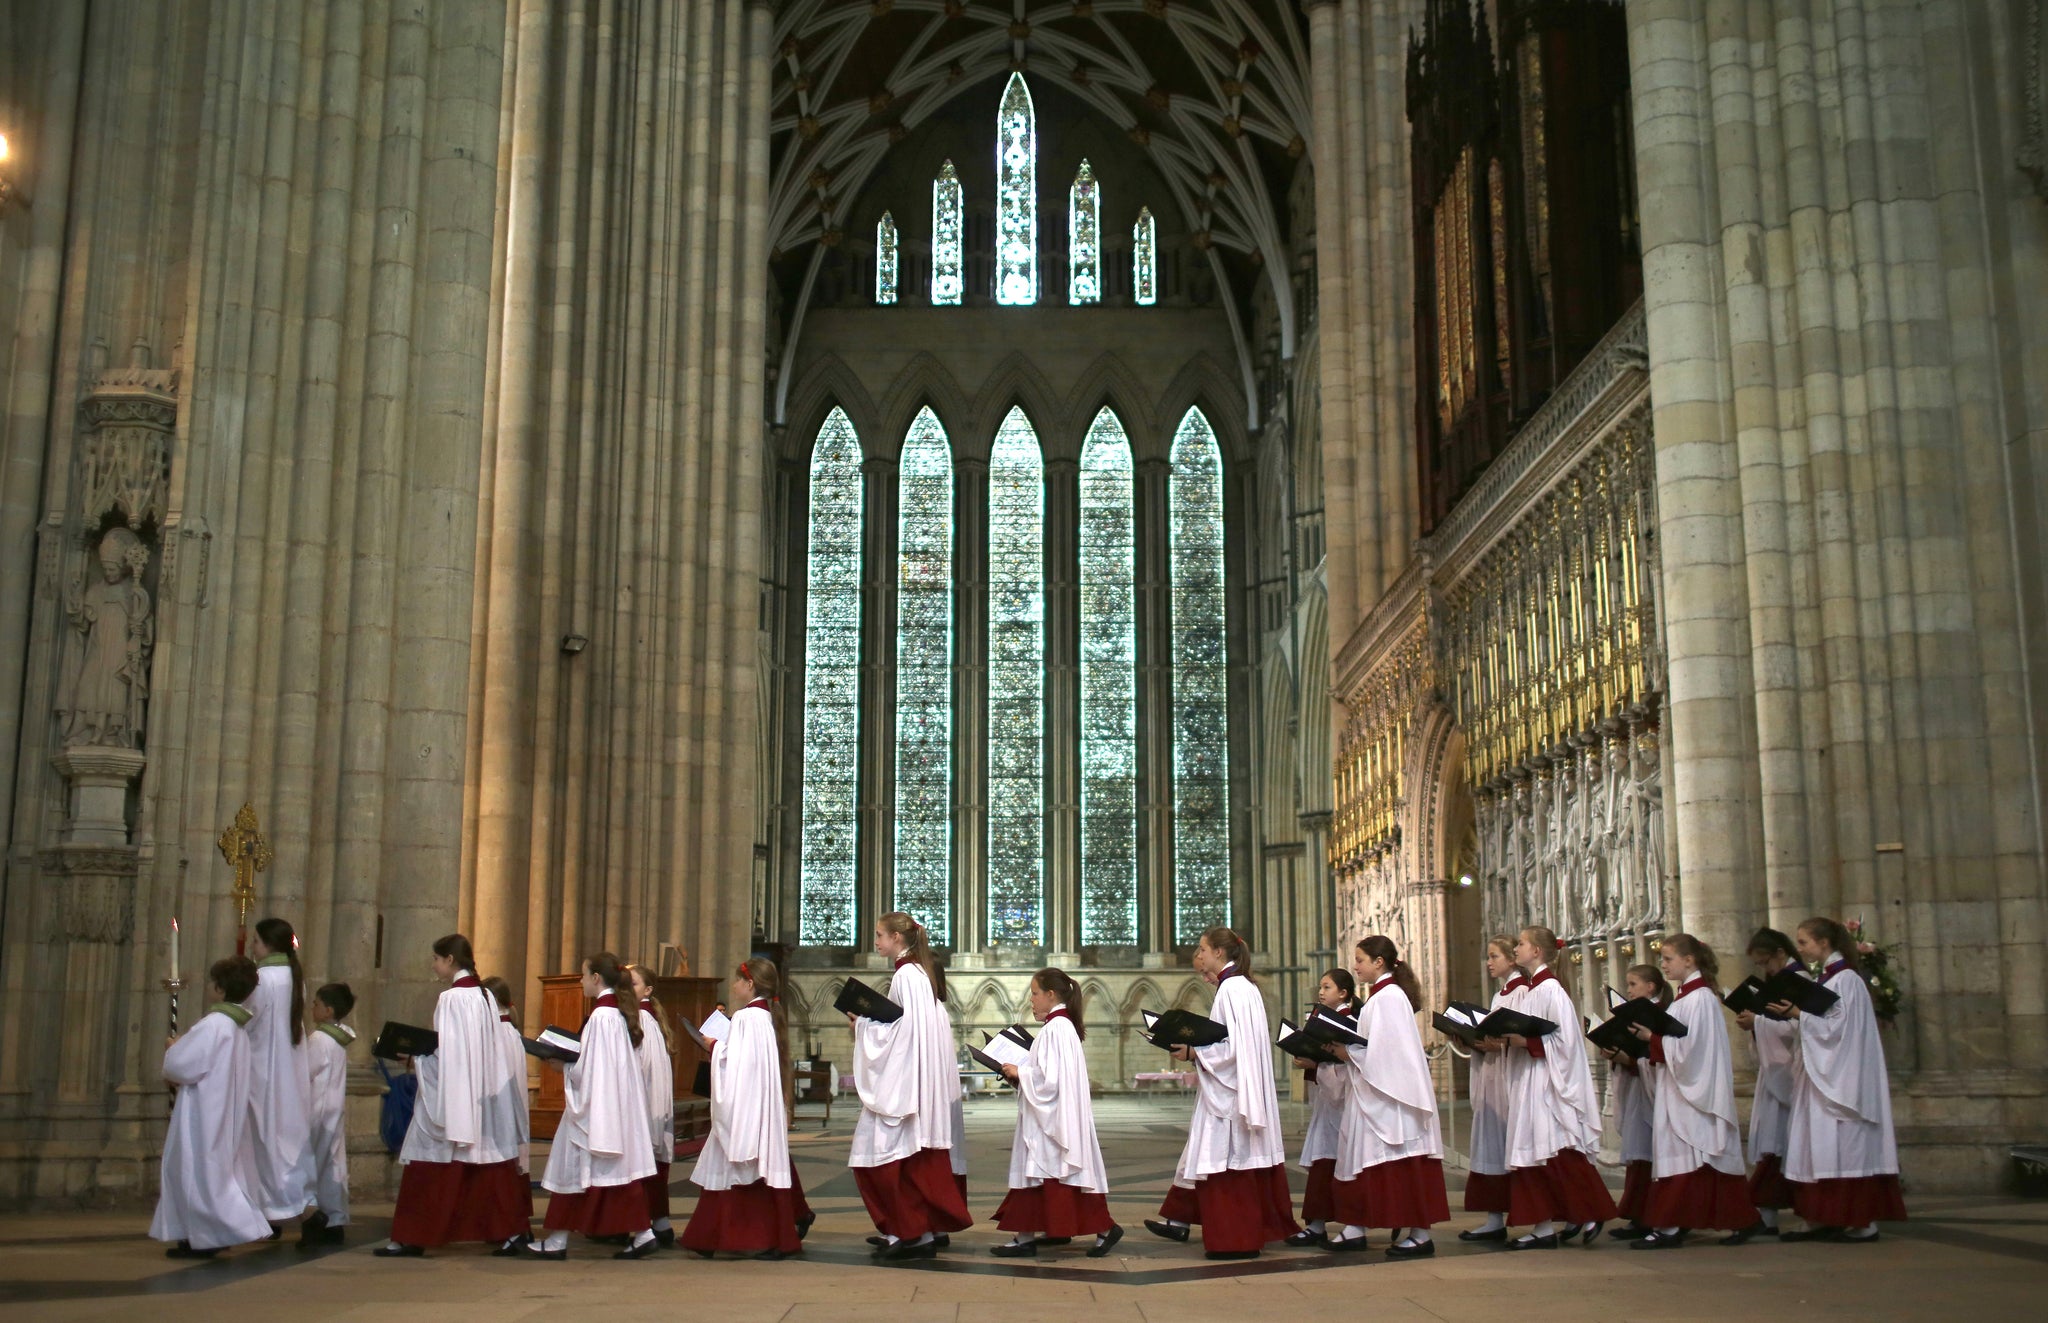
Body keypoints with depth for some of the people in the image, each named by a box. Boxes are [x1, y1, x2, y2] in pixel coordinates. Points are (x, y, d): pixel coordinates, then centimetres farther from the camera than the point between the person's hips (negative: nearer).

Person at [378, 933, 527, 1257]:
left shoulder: (451, 998, -15)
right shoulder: (486, 996, 9)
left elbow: (446, 1052, -18)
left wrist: (416, 1057, -3)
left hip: (451, 1096, -8)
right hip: (482, 1094, 8)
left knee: (431, 1168, 1)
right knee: (490, 1162, 10)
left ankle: (412, 1239, 7)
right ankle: (511, 1230, 10)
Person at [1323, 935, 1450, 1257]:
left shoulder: (1389, 996, -14)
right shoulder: (1378, 996, 15)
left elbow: (1386, 1050, -21)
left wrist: (1349, 1053, -14)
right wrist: (1345, 1050, 6)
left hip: (1391, 1095, -10)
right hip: (1372, 1095, 10)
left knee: (1402, 1167, -5)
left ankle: (1419, 1234, 0)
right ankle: (1354, 1228, 14)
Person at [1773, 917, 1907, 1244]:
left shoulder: (1845, 979, -13)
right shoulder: (1826, 978, 15)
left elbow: (1837, 1028, -19)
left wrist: (1798, 1014, -18)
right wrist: (1793, 1013, 4)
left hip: (1840, 1078, -9)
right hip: (1821, 1076, 9)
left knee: (1845, 1146, -7)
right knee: (1816, 1146, 7)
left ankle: (1863, 1223, -2)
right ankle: (1819, 1220, 9)